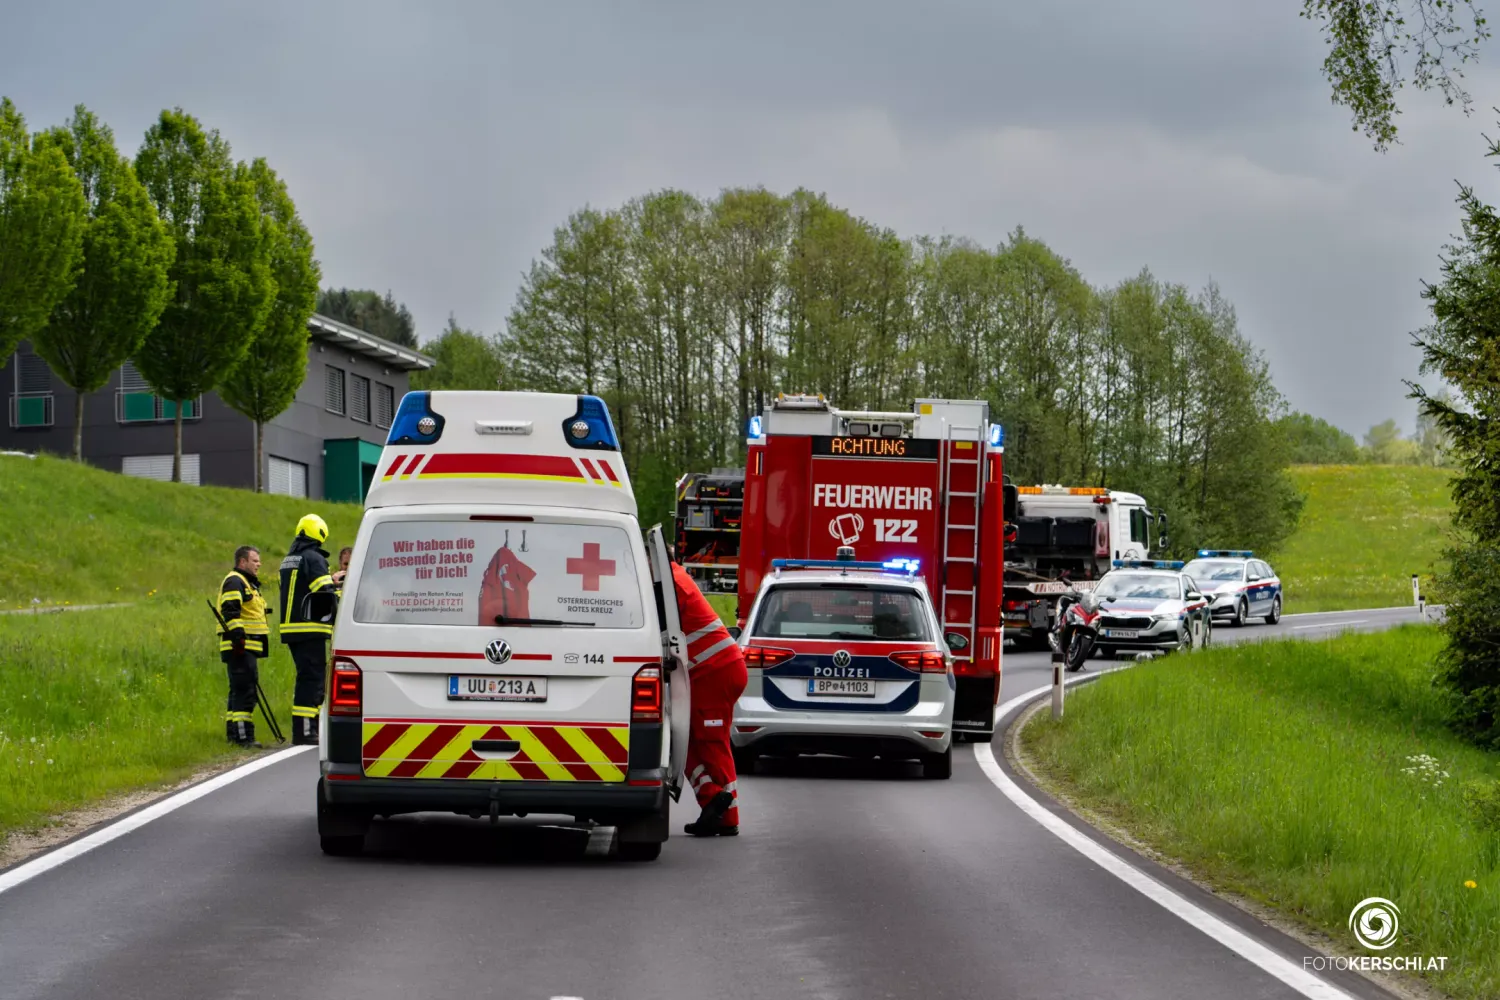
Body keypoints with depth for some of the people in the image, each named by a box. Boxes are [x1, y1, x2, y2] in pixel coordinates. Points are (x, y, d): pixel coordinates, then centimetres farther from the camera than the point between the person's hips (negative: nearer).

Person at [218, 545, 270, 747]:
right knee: (245, 690, -14)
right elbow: (230, 611, -21)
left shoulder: (248, 583, 25)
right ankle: (243, 736, -17)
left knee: (240, 690, 14)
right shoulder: (234, 582, -9)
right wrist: (237, 635, -28)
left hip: (248, 647, 11)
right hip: (240, 647, -11)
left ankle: (232, 734, 19)